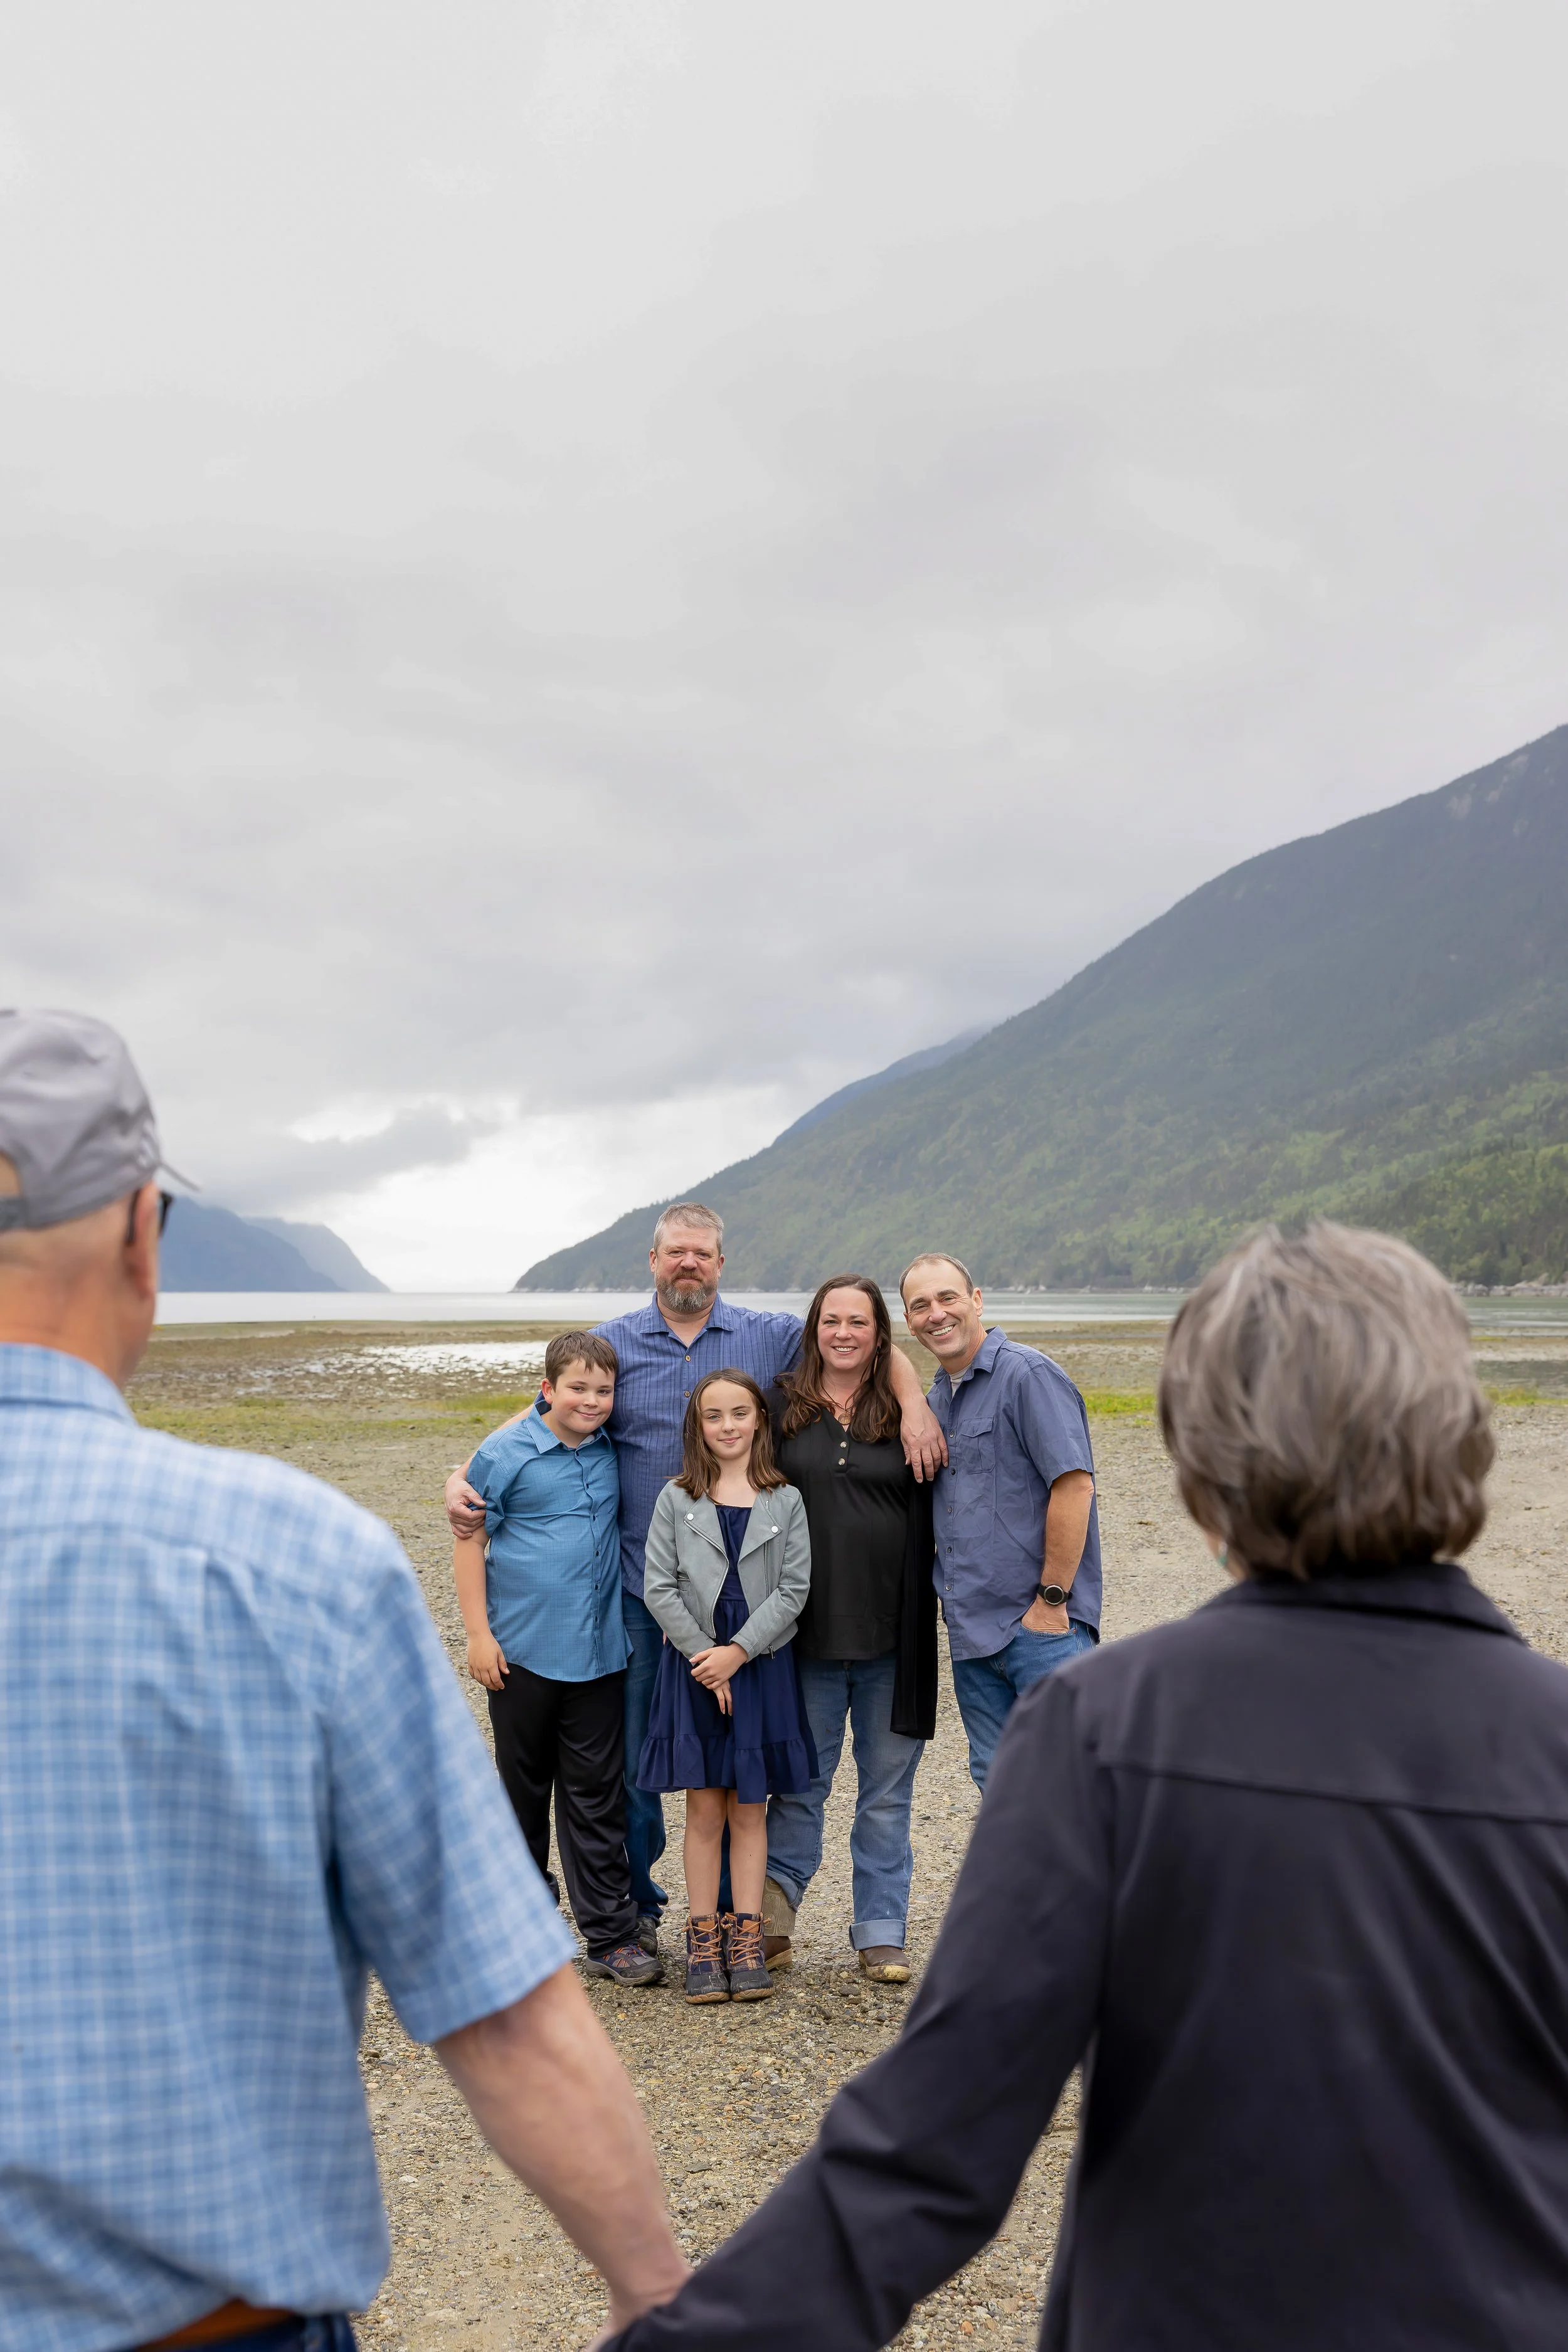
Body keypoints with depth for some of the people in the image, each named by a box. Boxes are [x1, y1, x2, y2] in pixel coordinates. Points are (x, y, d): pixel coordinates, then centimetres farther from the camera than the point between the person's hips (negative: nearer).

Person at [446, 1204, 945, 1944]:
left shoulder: (769, 1336, 5)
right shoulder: (612, 1343, 5)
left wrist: (915, 1408, -9)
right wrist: (467, 1477, -7)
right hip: (641, 1585, 0)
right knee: (635, 1750, 5)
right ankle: (637, 1905, 22)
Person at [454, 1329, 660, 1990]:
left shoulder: (614, 1451, 3)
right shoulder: (506, 1453, -8)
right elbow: (468, 1540, -4)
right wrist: (479, 1633, -9)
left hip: (598, 1652, 2)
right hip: (522, 1649, -2)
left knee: (596, 1796, 4)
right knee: (525, 1785, 14)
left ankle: (610, 1935, 9)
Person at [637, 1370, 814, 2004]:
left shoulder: (785, 1501, 1)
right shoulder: (676, 1500, 1)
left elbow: (794, 1588, -4)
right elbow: (659, 1588, -3)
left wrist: (737, 1652, -12)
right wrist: (703, 1653, -11)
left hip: (762, 1666, 0)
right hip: (693, 1666, 0)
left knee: (749, 1809, 7)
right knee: (704, 1809, 4)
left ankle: (746, 1940, 15)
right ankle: (703, 1940, 14)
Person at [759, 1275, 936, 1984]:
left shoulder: (905, 1412, 3)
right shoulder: (782, 1408, 4)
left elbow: (929, 1520, 4)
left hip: (891, 1636, 0)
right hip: (809, 1633, 0)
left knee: (886, 1795, 9)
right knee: (800, 1784, 8)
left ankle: (881, 1934, 20)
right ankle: (771, 1913, 22)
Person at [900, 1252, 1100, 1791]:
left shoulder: (1029, 1374, -11)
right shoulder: (937, 1397, 15)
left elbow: (1074, 1486, -18)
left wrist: (1052, 1600, -17)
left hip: (1040, 1626, -8)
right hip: (970, 1628, 8)